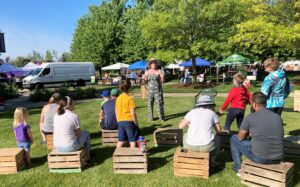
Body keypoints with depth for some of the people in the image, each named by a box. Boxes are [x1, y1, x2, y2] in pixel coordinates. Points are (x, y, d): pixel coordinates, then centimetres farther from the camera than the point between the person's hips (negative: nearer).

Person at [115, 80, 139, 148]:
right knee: (132, 140, 6)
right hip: (129, 121, -5)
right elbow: (133, 114, -14)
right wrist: (136, 123, -4)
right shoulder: (129, 99, -13)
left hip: (120, 122, 6)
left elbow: (116, 112, 9)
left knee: (120, 140, 14)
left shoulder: (118, 99, 4)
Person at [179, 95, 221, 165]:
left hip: (191, 145, 1)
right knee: (216, 138, 33)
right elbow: (219, 130, 11)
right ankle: (212, 161, 42)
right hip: (207, 146, 0)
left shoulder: (192, 112, 5)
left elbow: (181, 126, 7)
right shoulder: (212, 113, 5)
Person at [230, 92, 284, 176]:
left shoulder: (249, 118, -9)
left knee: (234, 138, 15)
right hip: (278, 159, 5)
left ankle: (239, 168, 24)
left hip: (259, 158, -5)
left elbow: (240, 138, 3)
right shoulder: (278, 117, 5)